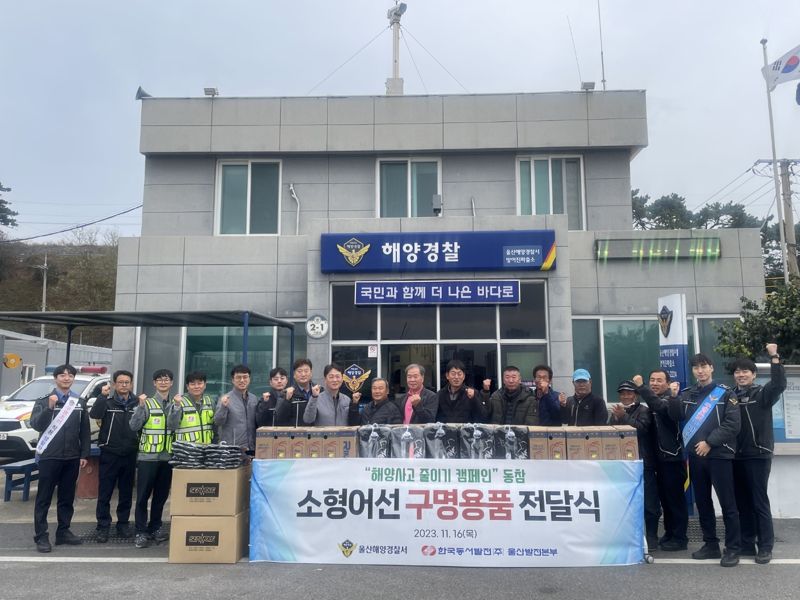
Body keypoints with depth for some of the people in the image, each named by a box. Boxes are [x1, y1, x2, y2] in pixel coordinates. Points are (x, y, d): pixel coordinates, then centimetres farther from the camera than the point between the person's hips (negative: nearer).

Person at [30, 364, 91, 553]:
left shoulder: (80, 403, 9)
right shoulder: (43, 401, 1)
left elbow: (85, 431, 10)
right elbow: (36, 424, -13)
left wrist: (84, 454, 5)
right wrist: (49, 407, -26)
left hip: (72, 458, 3)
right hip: (49, 456, -3)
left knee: (67, 498, 10)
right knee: (44, 498, 1)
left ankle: (63, 532, 19)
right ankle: (41, 536, 7)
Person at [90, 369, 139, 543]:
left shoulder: (138, 403, 4)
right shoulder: (107, 402, 0)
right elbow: (94, 414, -19)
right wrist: (102, 395, -25)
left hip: (130, 455, 2)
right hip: (109, 454, -2)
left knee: (126, 492, 12)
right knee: (104, 493, 3)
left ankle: (123, 524, 24)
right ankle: (103, 527, 14)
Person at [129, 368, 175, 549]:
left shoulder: (175, 405, 9)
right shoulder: (146, 403, -2)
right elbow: (134, 426, -11)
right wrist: (141, 406, -20)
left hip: (167, 457, 4)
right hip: (147, 457, -4)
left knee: (161, 495, 12)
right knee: (143, 495, 1)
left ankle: (155, 528, 26)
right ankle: (141, 532, 10)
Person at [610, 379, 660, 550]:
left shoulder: (644, 411, 1)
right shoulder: (616, 412, 18)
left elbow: (641, 428, -17)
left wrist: (623, 416, -20)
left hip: (642, 463, -4)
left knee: (649, 502, -2)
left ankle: (651, 536, 9)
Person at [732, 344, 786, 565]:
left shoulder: (762, 393, -2)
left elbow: (779, 385, -23)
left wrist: (774, 357, -25)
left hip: (758, 455, -4)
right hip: (736, 456, 5)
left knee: (759, 501, -1)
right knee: (742, 502, 11)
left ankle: (765, 547, 8)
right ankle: (747, 544, 20)